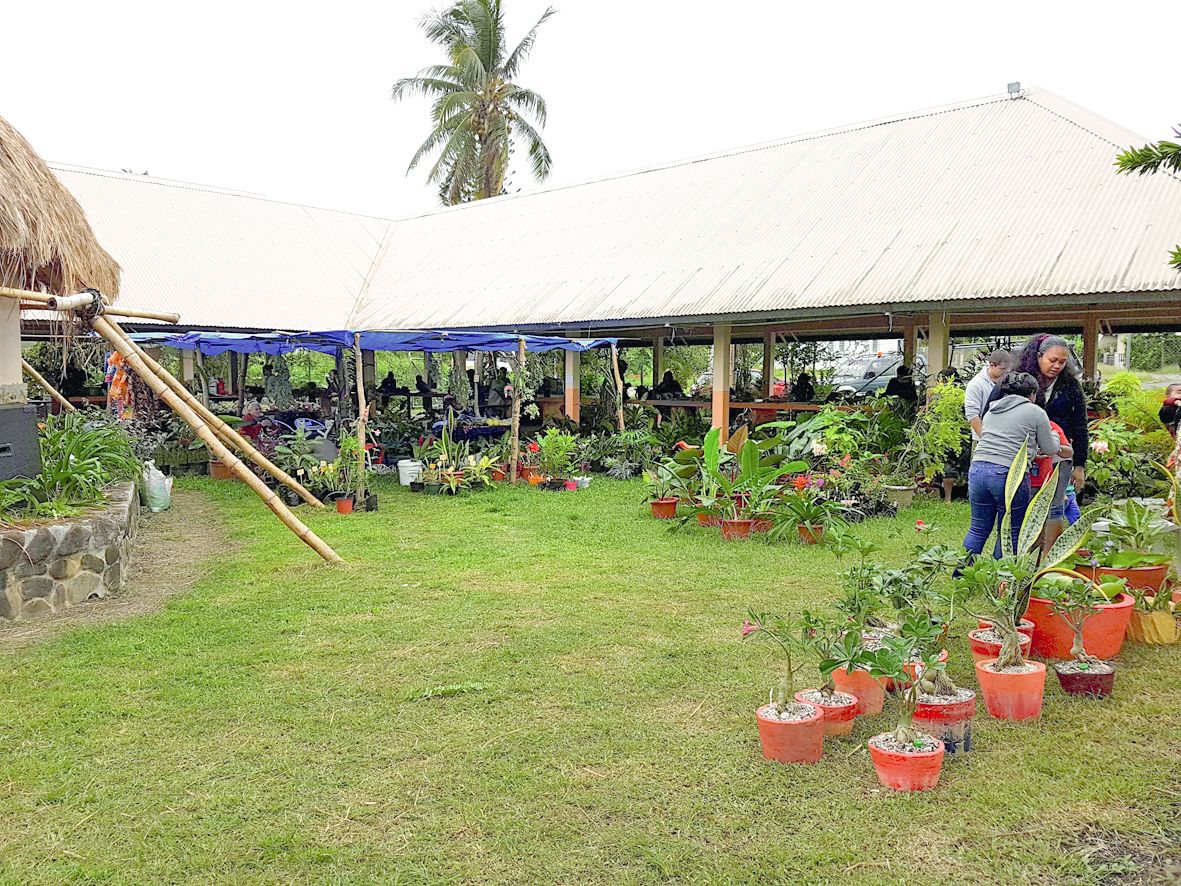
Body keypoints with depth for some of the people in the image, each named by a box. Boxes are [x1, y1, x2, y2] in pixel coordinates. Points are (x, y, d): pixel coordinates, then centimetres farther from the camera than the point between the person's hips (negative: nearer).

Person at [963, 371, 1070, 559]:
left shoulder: (992, 409, 22)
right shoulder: (1036, 412, 6)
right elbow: (1050, 449, 13)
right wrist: (1054, 435, 36)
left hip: (977, 469, 6)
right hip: (1009, 474, -6)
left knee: (978, 529, 16)